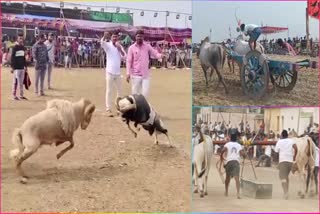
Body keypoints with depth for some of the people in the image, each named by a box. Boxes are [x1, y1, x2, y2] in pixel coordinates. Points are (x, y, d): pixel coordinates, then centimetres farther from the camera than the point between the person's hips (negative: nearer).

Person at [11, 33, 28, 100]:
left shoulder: (23, 47, 12)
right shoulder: (15, 47, -7)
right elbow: (12, 58, -9)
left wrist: (25, 66, 16)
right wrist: (12, 67, -14)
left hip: (22, 67, 6)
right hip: (16, 68, -6)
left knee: (21, 82, 10)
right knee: (15, 82, -3)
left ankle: (21, 95, 15)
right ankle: (14, 95, 3)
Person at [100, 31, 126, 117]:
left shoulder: (120, 46, 8)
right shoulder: (108, 45, -5)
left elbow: (124, 56, -3)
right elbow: (102, 43, -27)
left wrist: (120, 49, -20)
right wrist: (104, 36, -48)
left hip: (118, 72, 5)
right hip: (110, 71, -5)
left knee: (119, 90, 14)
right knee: (109, 91, -5)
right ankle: (108, 109, -4)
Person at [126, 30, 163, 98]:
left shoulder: (147, 46, 3)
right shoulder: (132, 48, -1)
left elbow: (155, 54, -3)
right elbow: (129, 61, -3)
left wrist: (161, 55, -27)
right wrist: (128, 73, -10)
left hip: (146, 75, 1)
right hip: (135, 75, -1)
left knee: (145, 93, -1)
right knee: (135, 94, 5)